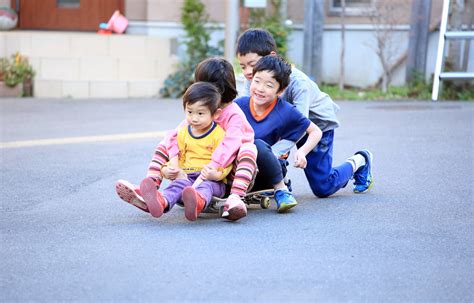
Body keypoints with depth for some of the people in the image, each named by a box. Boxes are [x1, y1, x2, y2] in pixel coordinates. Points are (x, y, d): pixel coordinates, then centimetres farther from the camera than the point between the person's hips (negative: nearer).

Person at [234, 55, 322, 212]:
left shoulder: (286, 112, -9)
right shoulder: (239, 105, -6)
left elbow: (316, 132, 3)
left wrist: (302, 151, -15)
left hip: (270, 172, -1)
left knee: (258, 145, -34)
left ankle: (281, 189, -14)